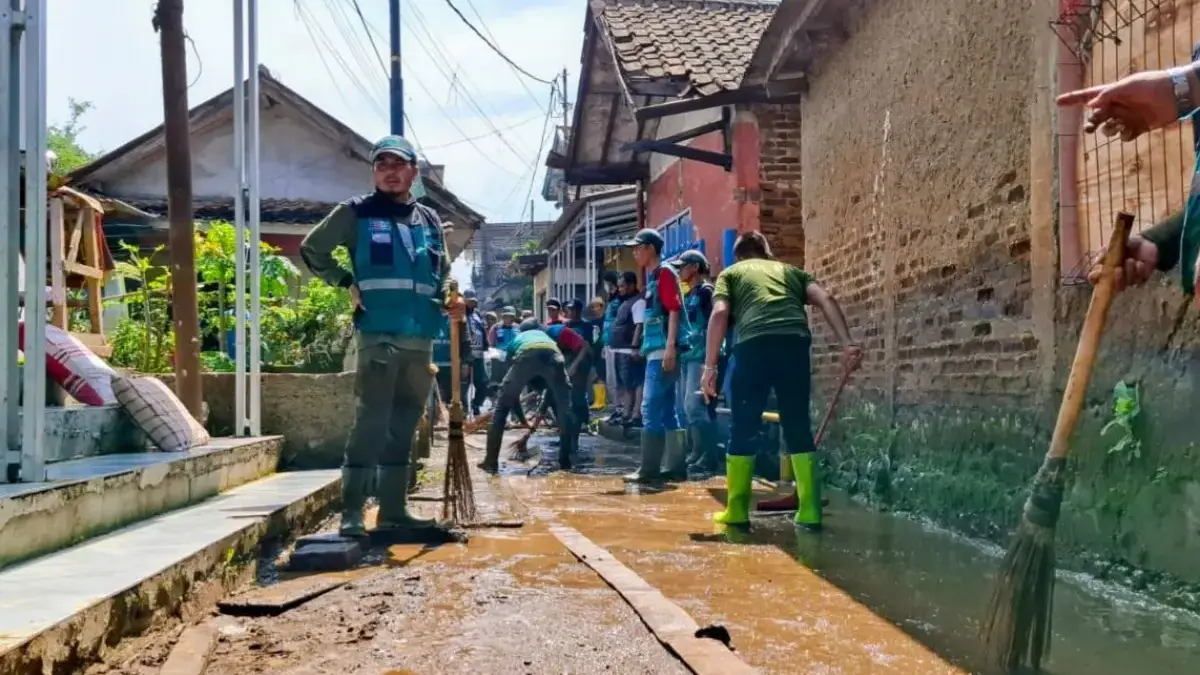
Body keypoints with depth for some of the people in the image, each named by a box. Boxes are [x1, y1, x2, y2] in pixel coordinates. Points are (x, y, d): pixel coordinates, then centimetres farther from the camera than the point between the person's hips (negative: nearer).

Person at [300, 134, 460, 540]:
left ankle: (394, 510, 18)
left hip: (420, 338, 5)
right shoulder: (356, 213, 3)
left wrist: (450, 299, 3)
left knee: (404, 426, 10)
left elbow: (443, 274, 23)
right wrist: (346, 283, -2)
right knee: (371, 422, -10)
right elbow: (311, 250, 9)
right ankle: (352, 513, -4)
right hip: (377, 335, -5)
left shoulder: (430, 220, 16)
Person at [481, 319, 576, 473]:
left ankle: (491, 461, 12)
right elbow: (553, 385, 46)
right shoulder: (547, 336, 46)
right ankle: (564, 460, 19)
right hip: (552, 355, 1)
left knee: (502, 406, 14)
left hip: (526, 356, -1)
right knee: (564, 407, 20)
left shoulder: (516, 340, 43)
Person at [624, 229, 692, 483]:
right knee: (666, 410, 10)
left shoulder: (665, 272, -7)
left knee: (651, 408, -10)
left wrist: (670, 348, -22)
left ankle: (649, 468, -7)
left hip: (663, 350, -10)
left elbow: (674, 311, -16)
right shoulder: (652, 275, 20)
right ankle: (676, 466, 14)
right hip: (656, 350, 10)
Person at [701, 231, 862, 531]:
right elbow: (826, 299, 13)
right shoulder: (791, 270, 31)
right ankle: (810, 512, 10)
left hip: (755, 343, -2)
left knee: (743, 429, 9)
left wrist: (709, 366, 2)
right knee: (799, 428, 12)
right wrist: (847, 344, 4)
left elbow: (720, 314, 5)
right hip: (795, 342, 2)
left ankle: (736, 511, 13)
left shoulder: (730, 273, 24)